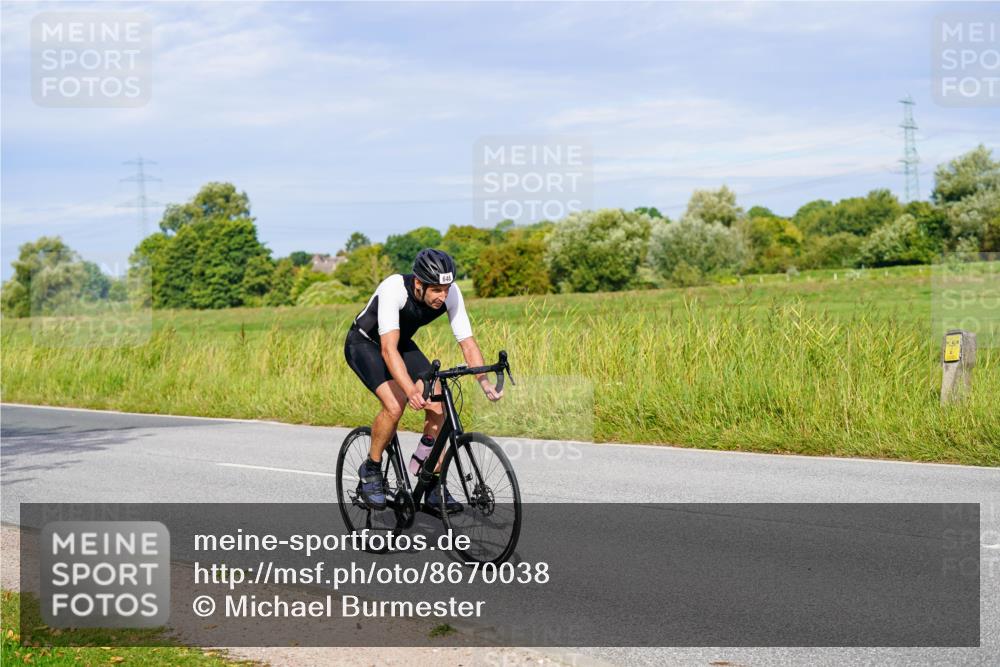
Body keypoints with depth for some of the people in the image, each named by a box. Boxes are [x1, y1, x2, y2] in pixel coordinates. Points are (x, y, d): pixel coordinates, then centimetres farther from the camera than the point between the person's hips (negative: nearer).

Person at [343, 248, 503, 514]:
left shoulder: (451, 293, -23)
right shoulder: (394, 288, -38)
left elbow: (468, 343, -21)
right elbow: (388, 350, -44)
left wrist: (485, 384, -36)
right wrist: (412, 391, -56)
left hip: (403, 343, 5)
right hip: (364, 344, -5)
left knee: (437, 405, -13)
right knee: (395, 404, -27)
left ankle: (433, 489, -3)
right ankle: (370, 470, -3)